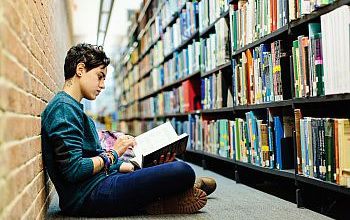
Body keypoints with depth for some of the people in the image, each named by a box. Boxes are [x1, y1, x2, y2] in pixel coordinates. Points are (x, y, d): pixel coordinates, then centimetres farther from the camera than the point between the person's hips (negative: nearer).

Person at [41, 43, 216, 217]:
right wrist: (113, 153, -10)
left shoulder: (72, 107, 18)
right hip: (88, 196, -11)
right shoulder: (64, 108, -15)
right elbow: (73, 171, -23)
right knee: (182, 172, -17)